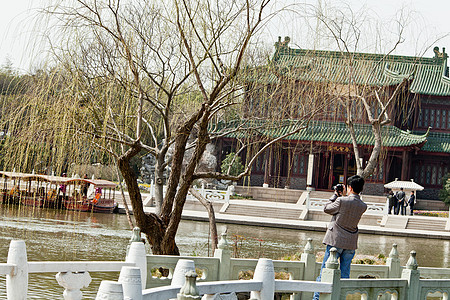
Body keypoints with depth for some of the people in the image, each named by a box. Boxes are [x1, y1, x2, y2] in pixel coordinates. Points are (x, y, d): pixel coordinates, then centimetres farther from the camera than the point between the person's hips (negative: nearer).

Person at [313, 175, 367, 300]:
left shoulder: (342, 201, -16)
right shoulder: (363, 206, -1)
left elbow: (327, 209, -2)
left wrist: (335, 195, 9)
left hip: (336, 240, -4)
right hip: (351, 243, 4)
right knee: (345, 274, 10)